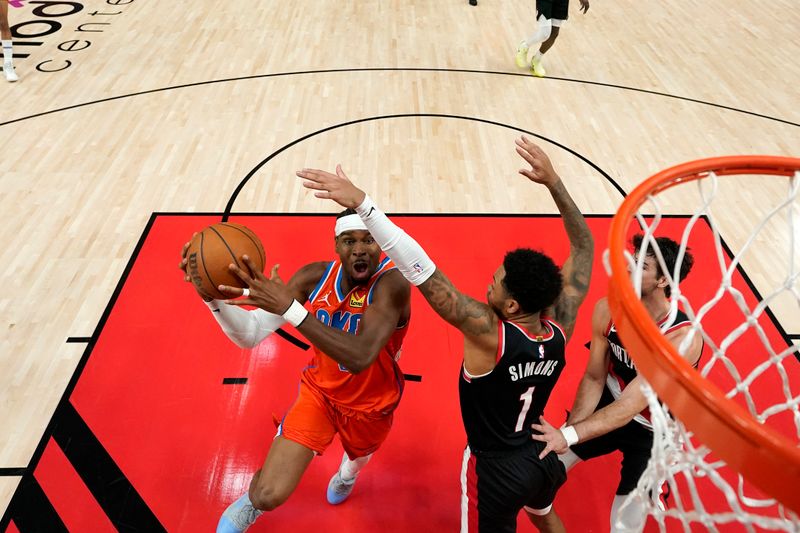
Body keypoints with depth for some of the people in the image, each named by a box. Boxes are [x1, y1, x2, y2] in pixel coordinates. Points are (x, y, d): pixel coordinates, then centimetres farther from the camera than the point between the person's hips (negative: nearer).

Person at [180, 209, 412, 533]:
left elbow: (360, 357, -48)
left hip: (370, 405, -1)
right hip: (319, 391, 1)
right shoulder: (316, 276, -20)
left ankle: (348, 471, 73)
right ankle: (252, 501, 30)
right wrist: (212, 297, -39)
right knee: (268, 496, -10)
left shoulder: (392, 283, -33)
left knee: (358, 455, 31)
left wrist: (289, 307, -54)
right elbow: (250, 335, -20)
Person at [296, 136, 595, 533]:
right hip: (544, 453, 5)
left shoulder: (488, 333, -36)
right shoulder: (560, 328, -20)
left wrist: (362, 203, -47)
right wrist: (554, 182, -11)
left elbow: (419, 268, -44)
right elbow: (583, 246, -8)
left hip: (496, 469, -5)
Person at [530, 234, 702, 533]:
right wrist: (569, 426, -21)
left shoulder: (683, 338, -32)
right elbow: (594, 378, -9)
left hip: (654, 431, -4)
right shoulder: (607, 310, -17)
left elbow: (629, 407, -34)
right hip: (610, 406, 4)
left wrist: (568, 436, -43)